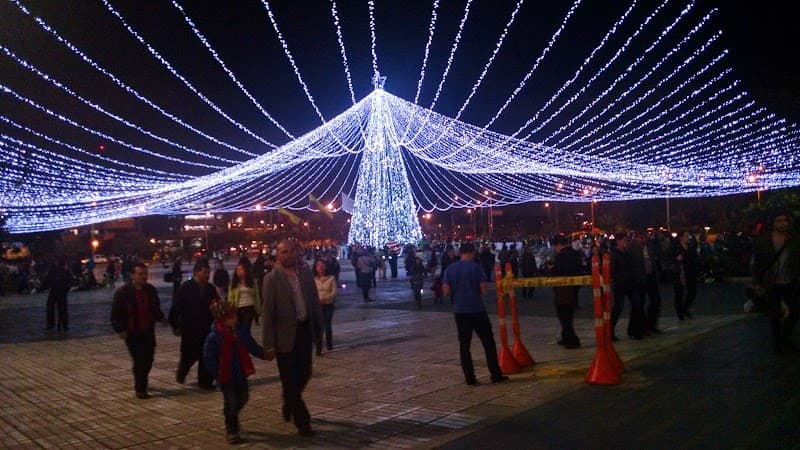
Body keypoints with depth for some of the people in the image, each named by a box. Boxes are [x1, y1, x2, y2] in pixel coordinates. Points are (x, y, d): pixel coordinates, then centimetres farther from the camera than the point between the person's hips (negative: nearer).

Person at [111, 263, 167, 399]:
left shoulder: (151, 290, 5)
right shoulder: (123, 292, -11)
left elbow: (156, 308, 19)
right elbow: (115, 313, -7)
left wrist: (160, 317, 1)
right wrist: (120, 329, -16)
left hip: (148, 331, 5)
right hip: (132, 333, -5)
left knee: (148, 360, 12)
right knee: (139, 361, -6)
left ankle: (140, 383, 35)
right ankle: (140, 389, 7)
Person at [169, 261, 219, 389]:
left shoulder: (210, 289, 7)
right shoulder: (186, 288, -7)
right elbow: (176, 307, -7)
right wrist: (175, 325, -7)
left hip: (207, 328, 4)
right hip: (190, 329, -4)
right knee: (190, 354, 1)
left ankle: (205, 381, 12)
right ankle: (181, 373, 31)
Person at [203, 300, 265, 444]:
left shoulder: (241, 330, -2)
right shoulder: (214, 337, -18)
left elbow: (251, 346, 6)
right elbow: (208, 358, -14)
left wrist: (263, 354, -6)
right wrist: (217, 374, -16)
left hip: (241, 373, 6)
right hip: (226, 376, -6)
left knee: (243, 398, 18)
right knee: (231, 402, 1)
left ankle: (232, 418, 46)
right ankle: (231, 431, 18)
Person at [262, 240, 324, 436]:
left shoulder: (306, 275, 5)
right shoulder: (272, 279, -9)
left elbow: (315, 305, 10)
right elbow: (267, 313, -11)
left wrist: (319, 332, 9)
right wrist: (269, 345, -13)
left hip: (304, 331, 5)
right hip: (285, 335, -5)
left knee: (304, 374, 14)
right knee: (290, 379, 4)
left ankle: (289, 404, 42)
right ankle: (302, 421, 17)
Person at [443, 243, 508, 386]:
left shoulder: (450, 268, 1)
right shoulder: (476, 267, -8)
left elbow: (446, 291, -1)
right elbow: (483, 290, -10)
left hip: (460, 311, 3)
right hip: (477, 310, -3)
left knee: (464, 345, 9)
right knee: (488, 342, 8)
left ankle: (470, 378, 9)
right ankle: (496, 375, 11)